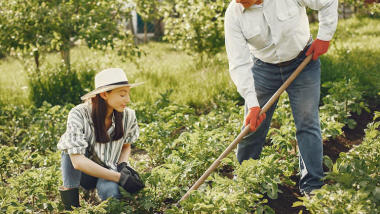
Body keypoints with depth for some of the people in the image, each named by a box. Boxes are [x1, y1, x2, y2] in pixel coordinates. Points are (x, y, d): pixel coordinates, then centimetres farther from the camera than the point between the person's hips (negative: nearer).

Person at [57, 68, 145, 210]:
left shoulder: (128, 116, -12)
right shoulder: (79, 114, -24)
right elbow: (77, 161, -32)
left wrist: (123, 165, -15)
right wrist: (120, 177, -34)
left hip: (108, 172, 1)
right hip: (82, 172, -1)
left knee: (111, 192, -34)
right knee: (71, 143, -31)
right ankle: (70, 202, -21)